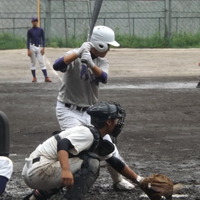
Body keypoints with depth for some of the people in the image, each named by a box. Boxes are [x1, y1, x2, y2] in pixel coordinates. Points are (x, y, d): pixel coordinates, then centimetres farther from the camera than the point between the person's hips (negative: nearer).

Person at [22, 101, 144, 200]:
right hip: (39, 171, -9)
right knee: (91, 164, -12)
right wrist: (65, 170, -44)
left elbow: (116, 163, 25)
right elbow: (62, 144, -29)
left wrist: (140, 181, 25)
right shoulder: (88, 133, -12)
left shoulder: (97, 140, 17)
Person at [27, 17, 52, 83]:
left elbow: (43, 39, 7)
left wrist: (43, 48, -4)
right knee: (33, 63, 3)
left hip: (39, 47, 0)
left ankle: (46, 77, -13)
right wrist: (28, 50, -6)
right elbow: (28, 40, 2)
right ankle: (34, 77, 11)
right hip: (32, 47, 0)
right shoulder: (30, 31, 3)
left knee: (42, 62, -6)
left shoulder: (41, 30, 7)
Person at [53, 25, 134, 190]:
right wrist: (79, 53, -47)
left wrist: (90, 64, -42)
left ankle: (118, 180, 23)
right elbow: (57, 65, -36)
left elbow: (103, 78, -22)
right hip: (69, 111, -5)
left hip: (91, 112, 5)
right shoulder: (75, 56, -15)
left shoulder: (102, 62, 1)